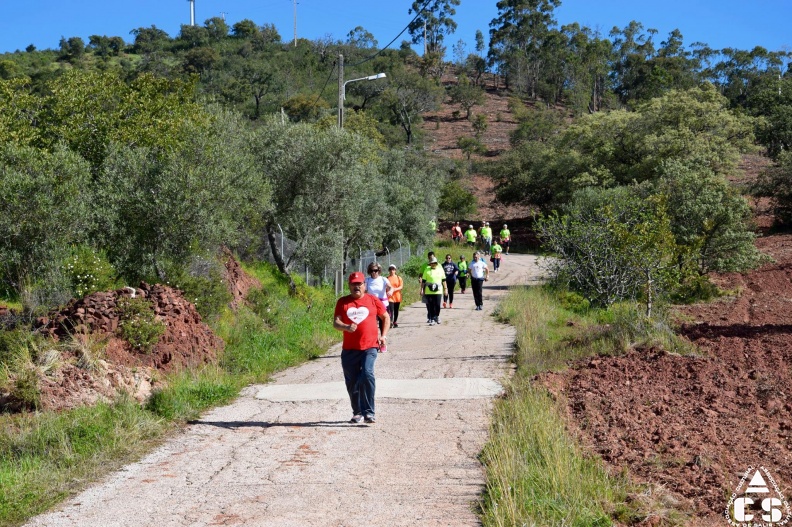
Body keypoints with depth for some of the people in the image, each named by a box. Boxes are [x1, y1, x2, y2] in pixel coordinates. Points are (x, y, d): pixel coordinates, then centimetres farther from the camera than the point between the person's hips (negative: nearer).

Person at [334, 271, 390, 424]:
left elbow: (386, 317, 17)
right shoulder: (343, 302, 7)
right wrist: (346, 327, -21)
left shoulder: (373, 300, 6)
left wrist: (383, 335, 4)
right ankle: (357, 412, 25)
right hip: (349, 349, 2)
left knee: (367, 375, -21)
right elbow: (335, 322, 0)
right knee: (352, 382, 8)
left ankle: (369, 412, -14)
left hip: (369, 347, -2)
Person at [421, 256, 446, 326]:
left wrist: (445, 289, 9)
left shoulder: (440, 270, 7)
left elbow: (443, 280, 11)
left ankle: (437, 316, 23)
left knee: (437, 305, -2)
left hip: (438, 291, 1)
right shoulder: (427, 270, 3)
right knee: (430, 306, 0)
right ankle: (432, 319, 7)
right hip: (428, 292, -1)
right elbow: (423, 281, 4)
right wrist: (422, 289, -1)